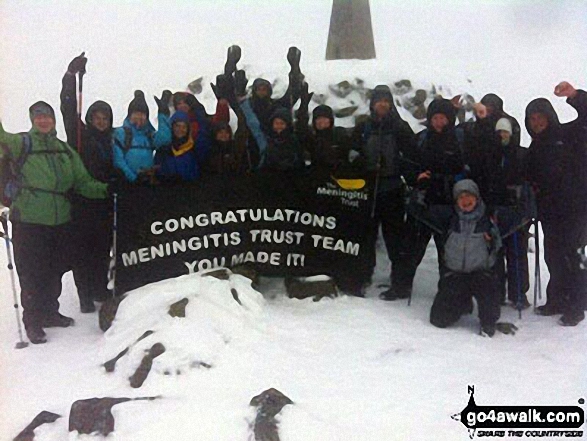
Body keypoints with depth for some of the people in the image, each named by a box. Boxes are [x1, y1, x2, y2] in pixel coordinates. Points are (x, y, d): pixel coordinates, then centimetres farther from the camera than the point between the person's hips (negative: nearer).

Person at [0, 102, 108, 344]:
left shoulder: (66, 150, 15)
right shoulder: (23, 143, 4)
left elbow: (82, 182, 13)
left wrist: (105, 189, -1)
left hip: (61, 221, 5)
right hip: (29, 221, -4)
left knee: (55, 270, 15)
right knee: (32, 273, 0)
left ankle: (50, 313, 32)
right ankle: (33, 321, 13)